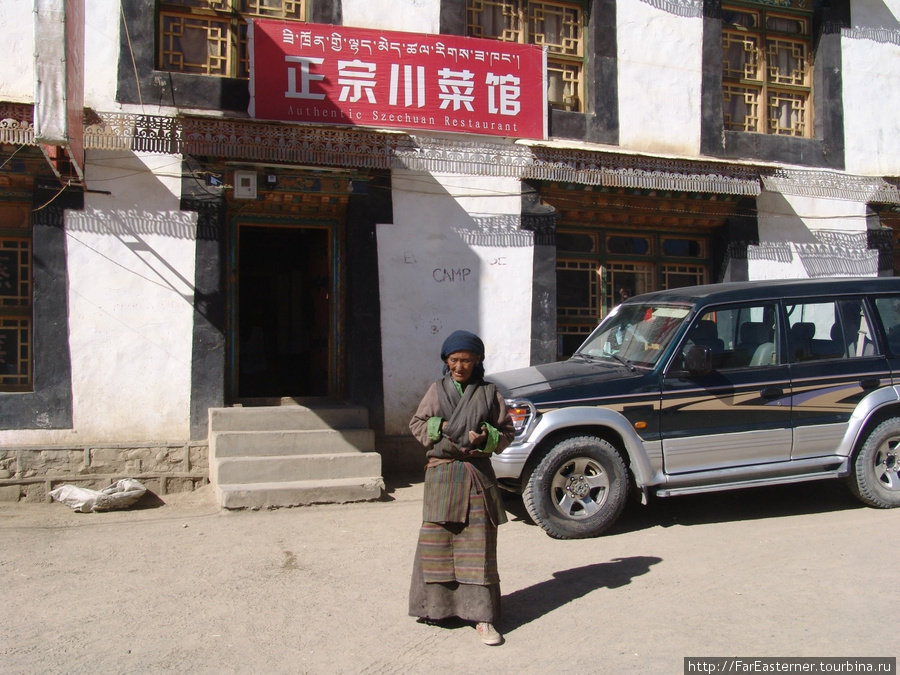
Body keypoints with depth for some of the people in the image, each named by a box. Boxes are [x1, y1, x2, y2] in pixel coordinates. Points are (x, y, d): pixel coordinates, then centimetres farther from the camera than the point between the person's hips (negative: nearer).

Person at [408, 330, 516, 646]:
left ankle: (482, 617, 5)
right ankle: (436, 605, 20)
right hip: (441, 474, 1)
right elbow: (416, 424, 11)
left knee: (478, 544, 0)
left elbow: (507, 432, 8)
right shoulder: (437, 390, 7)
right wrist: (437, 427, -8)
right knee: (437, 541, 5)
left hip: (478, 474, -1)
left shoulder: (488, 393, 4)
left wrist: (487, 438, -11)